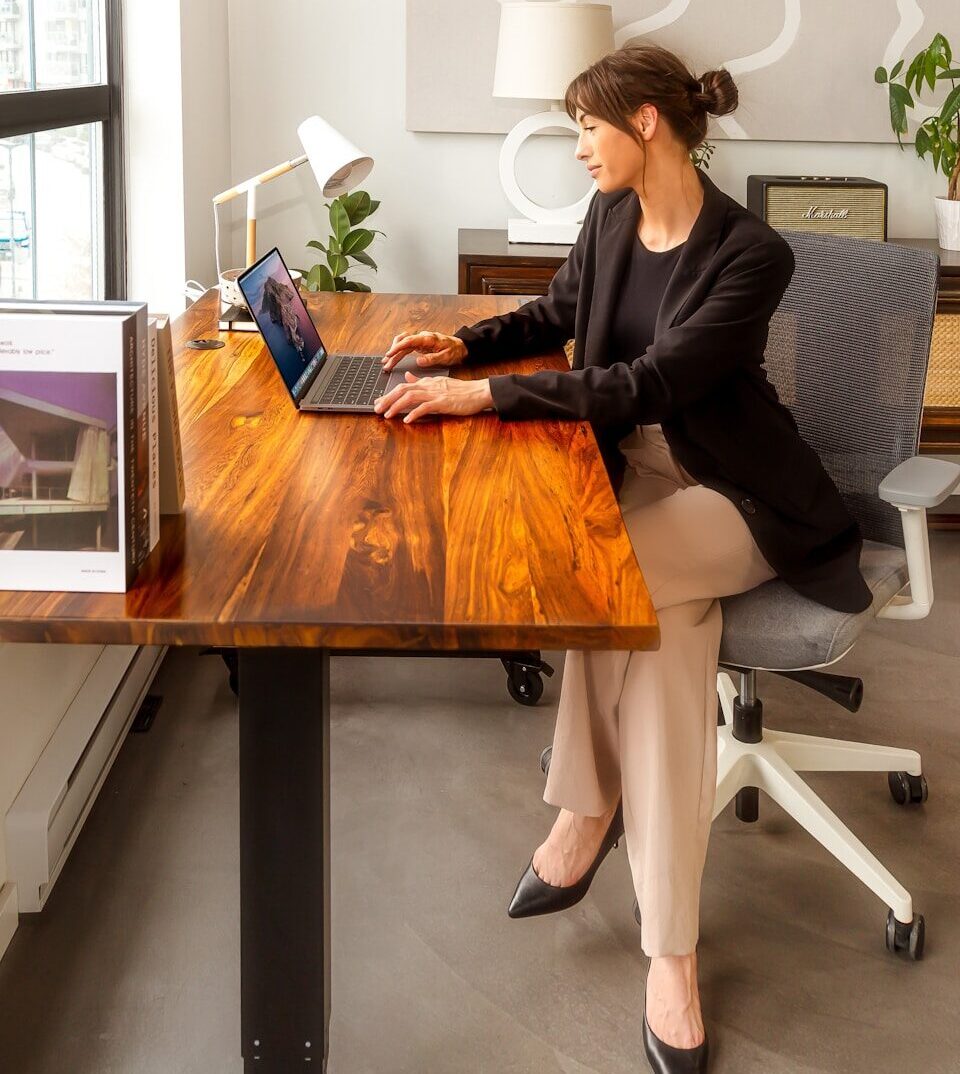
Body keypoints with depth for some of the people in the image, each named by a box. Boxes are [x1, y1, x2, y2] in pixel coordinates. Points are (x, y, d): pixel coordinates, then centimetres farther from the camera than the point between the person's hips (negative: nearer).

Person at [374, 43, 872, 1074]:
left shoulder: (750, 253, -19)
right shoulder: (610, 220, 3)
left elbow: (650, 384, -28)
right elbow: (556, 315, 23)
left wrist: (481, 394, -31)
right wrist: (464, 343, 5)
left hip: (734, 497, -5)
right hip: (632, 471, 5)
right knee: (668, 637, -26)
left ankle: (586, 810, -15)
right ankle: (671, 954, -25)